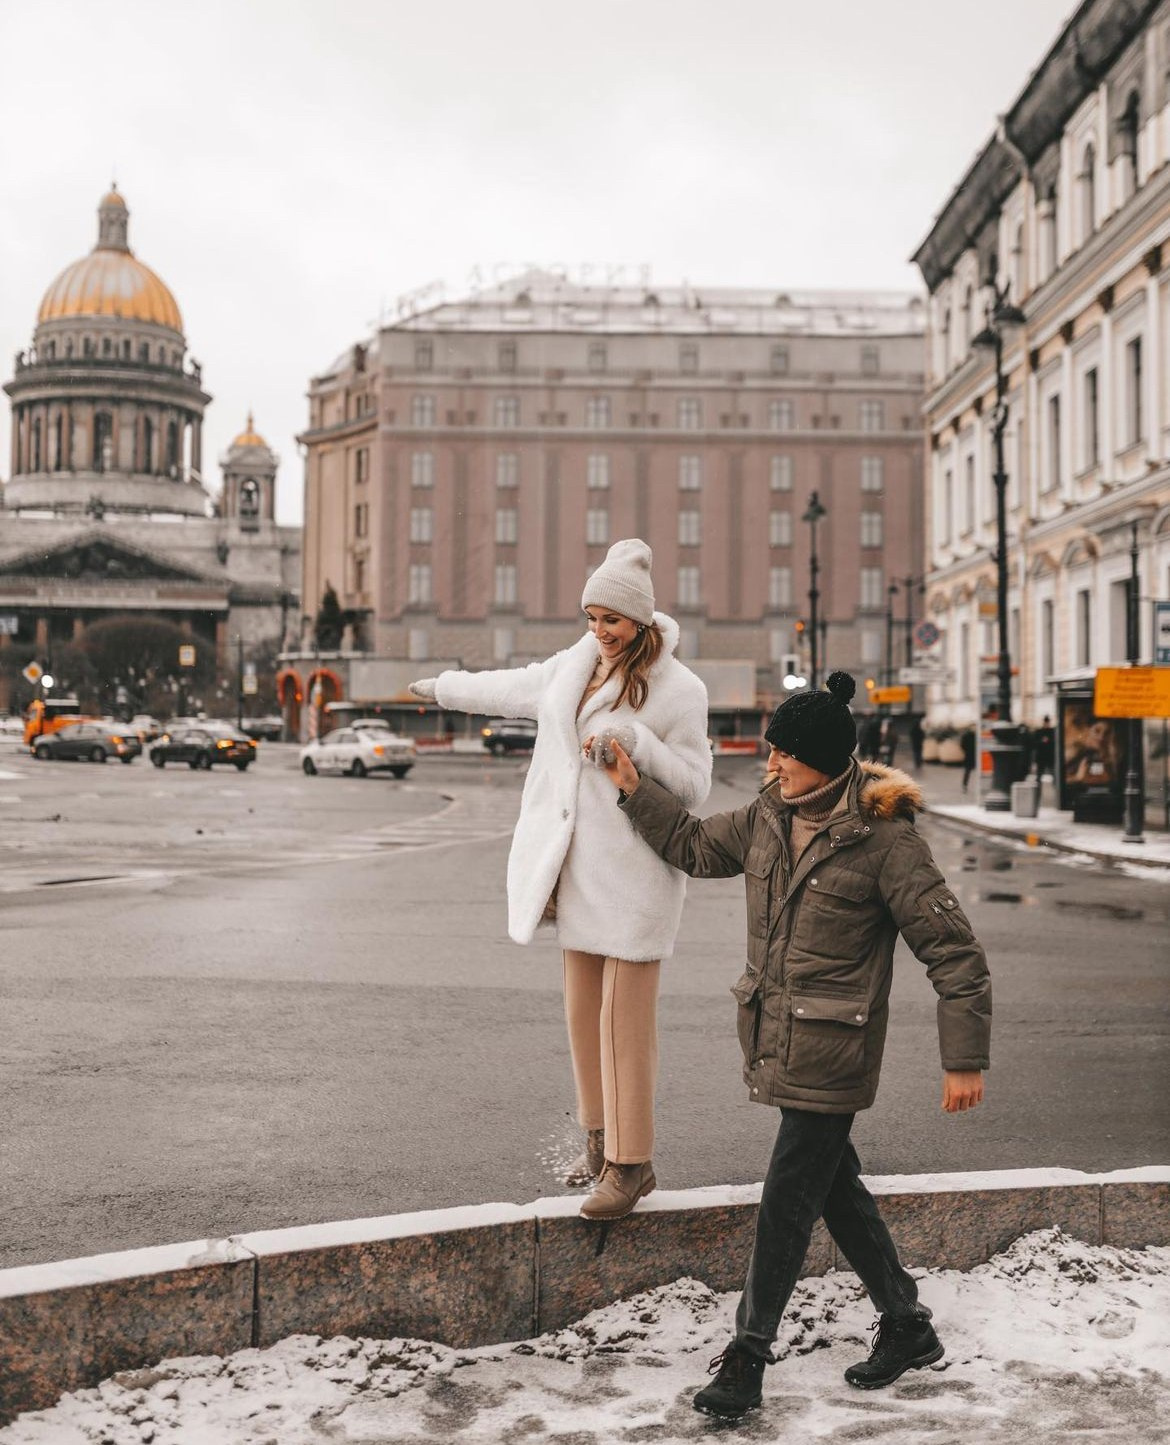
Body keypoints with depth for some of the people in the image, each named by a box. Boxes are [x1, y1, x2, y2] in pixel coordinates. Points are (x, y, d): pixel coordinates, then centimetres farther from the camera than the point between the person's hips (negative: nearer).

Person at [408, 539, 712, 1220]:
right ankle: (602, 1139, 24)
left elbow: (694, 785, -7)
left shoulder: (679, 689, -7)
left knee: (625, 1019, -6)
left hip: (635, 876, -6)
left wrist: (635, 741, -22)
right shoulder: (577, 662, 12)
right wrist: (446, 686, 45)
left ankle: (632, 1164, 2)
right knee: (584, 1011, 10)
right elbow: (516, 688, 31)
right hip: (579, 870, 6)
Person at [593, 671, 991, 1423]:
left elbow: (955, 951, -15)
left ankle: (747, 1359, 10)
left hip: (832, 1052, -7)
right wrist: (635, 788, 14)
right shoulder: (767, 817, 3)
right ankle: (907, 1328, 32)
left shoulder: (884, 838, -17)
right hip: (777, 1041, 7)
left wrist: (965, 1059, -15)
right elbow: (695, 845, 23)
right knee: (837, 1189, 16)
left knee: (787, 1201, -2)